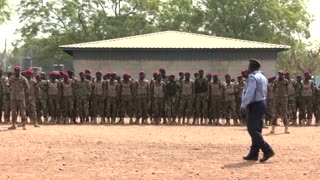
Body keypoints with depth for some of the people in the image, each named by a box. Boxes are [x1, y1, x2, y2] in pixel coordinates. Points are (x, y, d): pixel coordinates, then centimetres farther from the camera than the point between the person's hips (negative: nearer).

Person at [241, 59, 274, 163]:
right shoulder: (263, 77, 17)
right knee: (256, 130, 11)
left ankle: (267, 150, -17)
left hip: (254, 105, -10)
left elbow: (249, 93, -22)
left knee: (252, 130, -9)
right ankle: (253, 154, 14)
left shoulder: (253, 77, -14)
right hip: (262, 103, 10)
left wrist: (243, 105, -20)